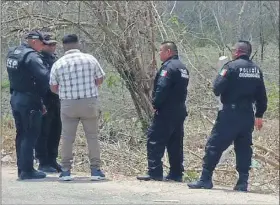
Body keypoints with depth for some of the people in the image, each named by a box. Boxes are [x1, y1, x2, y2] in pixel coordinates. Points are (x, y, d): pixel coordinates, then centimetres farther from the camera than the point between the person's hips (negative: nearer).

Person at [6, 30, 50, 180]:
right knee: (30, 135, -4)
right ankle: (27, 170, -4)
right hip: (29, 100, -9)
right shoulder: (31, 56, -17)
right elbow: (44, 76, -26)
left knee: (21, 134, 15)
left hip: (15, 98, 9)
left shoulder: (12, 53, 11)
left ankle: (21, 168, 19)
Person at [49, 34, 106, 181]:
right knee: (92, 137, 8)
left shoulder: (58, 64, -2)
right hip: (90, 102, 0)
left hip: (68, 104, 0)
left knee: (67, 137, 7)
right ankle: (95, 170, 8)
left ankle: (65, 170, 8)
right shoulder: (90, 59, -2)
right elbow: (100, 80, 6)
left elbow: (53, 88, 4)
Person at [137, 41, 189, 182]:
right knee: (175, 144, 12)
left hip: (166, 112, -9)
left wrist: (156, 104, -12)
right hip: (180, 111, 10)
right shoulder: (182, 67, 17)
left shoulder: (169, 66, -14)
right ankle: (176, 174, 14)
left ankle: (154, 172, -11)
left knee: (154, 141, -6)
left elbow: (162, 88, -24)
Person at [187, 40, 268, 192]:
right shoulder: (256, 70, 9)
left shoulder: (232, 66, -9)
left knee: (214, 145, -1)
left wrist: (220, 75, 8)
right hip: (248, 115, 6)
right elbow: (262, 96, 11)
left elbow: (217, 88, -12)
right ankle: (243, 182, 8)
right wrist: (259, 115, 19)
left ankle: (205, 179, -2)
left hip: (231, 113, -6)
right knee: (244, 148, 11)